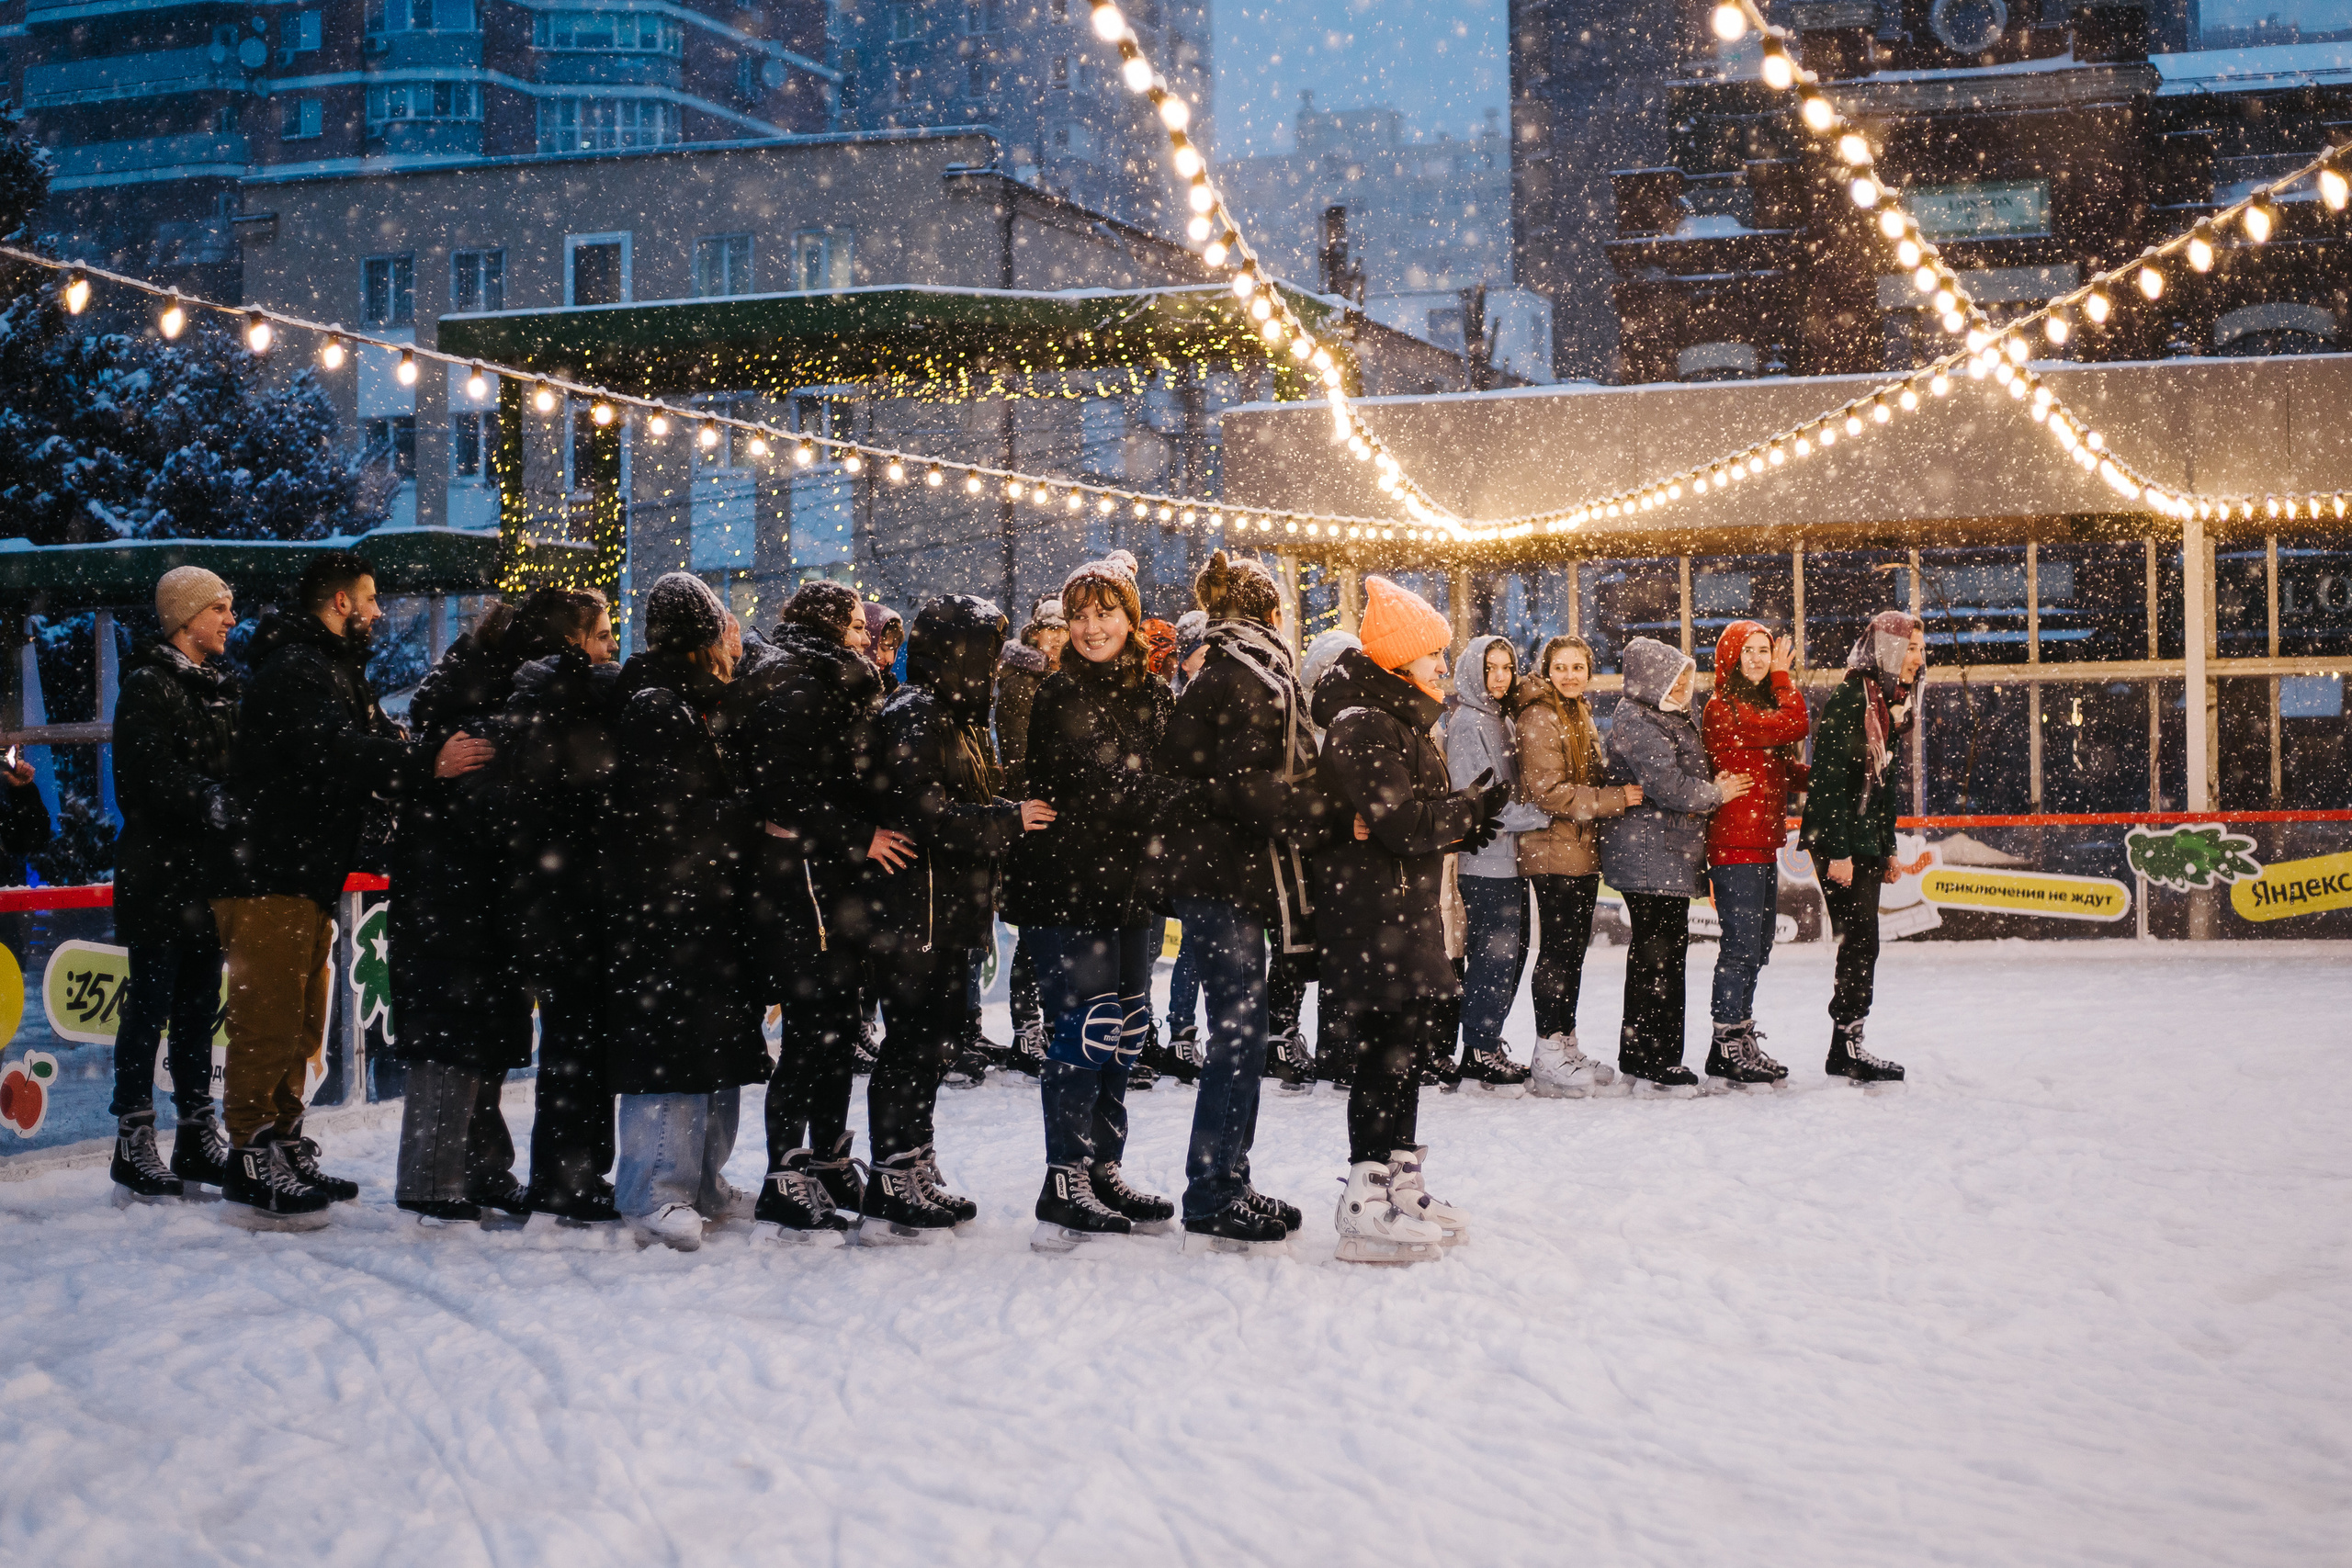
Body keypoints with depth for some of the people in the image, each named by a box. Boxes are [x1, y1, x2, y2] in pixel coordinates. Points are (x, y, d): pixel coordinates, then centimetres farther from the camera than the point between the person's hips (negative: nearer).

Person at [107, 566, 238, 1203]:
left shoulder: (220, 686, 16)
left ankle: (198, 1136, 19)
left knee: (199, 1003, 12)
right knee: (151, 1002, -4)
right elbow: (152, 778, -19)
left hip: (211, 871, 8)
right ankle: (134, 1142, 2)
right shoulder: (148, 685, -8)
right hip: (159, 870, -8)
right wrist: (214, 804, -20)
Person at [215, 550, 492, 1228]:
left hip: (308, 878, 11)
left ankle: (284, 1149, 24)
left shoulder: (335, 670, 22)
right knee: (268, 1018, -9)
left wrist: (438, 759, -2)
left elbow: (375, 746, 14)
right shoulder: (294, 669, -13)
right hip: (267, 874, -11)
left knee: (300, 1019, 16)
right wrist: (427, 763, -34)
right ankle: (253, 1165, -6)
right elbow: (337, 752, -29)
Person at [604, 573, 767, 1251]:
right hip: (664, 909, -10)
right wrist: (752, 816, -12)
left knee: (717, 1041, 13)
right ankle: (656, 1194, -5)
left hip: (709, 908, 10)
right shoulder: (652, 708, -13)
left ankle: (702, 1183, 21)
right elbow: (674, 814, -20)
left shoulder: (689, 705, 19)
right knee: (669, 1043, -9)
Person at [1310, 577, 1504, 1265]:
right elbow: (1399, 824, -22)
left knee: (1411, 1039, 15)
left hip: (1404, 910, 11)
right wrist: (1471, 810, -9)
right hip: (1371, 916, -11)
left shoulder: (1399, 721, 18)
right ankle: (1369, 1207, -6)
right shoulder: (1363, 726, -16)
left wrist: (1465, 822, 2)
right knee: (1390, 1045, -10)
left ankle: (1399, 1184, 26)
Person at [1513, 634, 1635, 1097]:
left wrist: (1616, 792, 11)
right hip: (1554, 850, -9)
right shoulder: (1540, 718, -12)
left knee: (1574, 949, 13)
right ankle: (1548, 1058, -6)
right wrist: (1614, 799, -18)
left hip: (1583, 850, 9)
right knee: (1558, 949, -9)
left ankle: (1566, 1046, 20)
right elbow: (1549, 792, -19)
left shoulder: (1581, 715, 17)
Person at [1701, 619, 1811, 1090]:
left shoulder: (1763, 705, 17)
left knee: (1757, 946, 14)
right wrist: (1784, 677, -6)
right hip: (1735, 844, -9)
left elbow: (1786, 772, 18)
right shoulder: (1723, 709, -12)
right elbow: (1795, 726, -19)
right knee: (1740, 945, -6)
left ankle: (1740, 1040, 22)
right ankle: (1729, 1049, 1)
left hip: (1763, 843, 9)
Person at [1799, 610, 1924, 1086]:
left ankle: (1848, 1047, 15)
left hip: (1868, 841, 9)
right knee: (1860, 941, -8)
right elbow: (1831, 777, -19)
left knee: (1861, 944, 9)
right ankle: (1846, 1049, -2)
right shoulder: (1848, 699, -15)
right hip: (1838, 840, -9)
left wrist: (1889, 848, 19)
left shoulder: (1892, 704, 14)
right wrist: (1838, 851, -22)